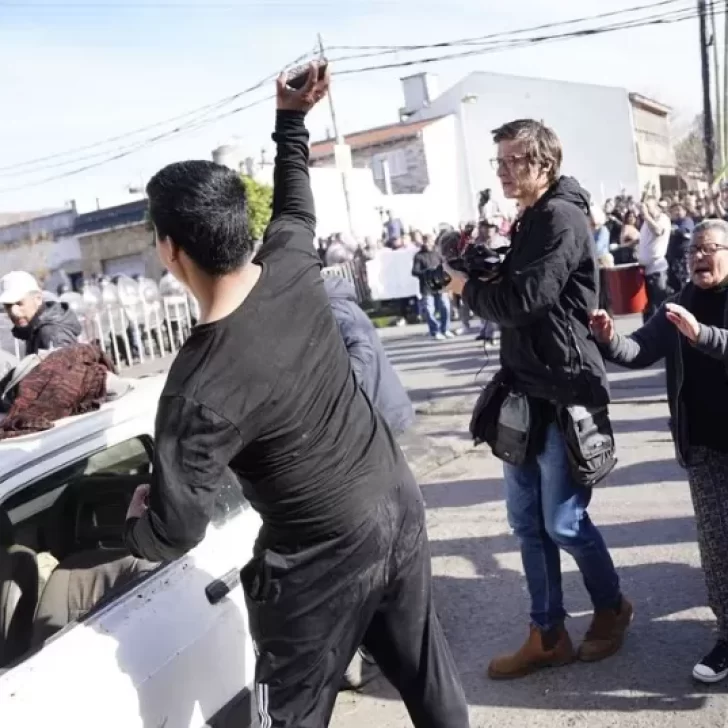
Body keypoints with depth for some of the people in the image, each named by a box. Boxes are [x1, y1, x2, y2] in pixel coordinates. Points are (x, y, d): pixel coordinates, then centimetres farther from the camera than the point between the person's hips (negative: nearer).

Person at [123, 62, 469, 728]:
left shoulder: (200, 387, -26)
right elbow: (295, 201, 14)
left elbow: (176, 532, -19)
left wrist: (137, 520, 4)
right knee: (425, 670, 23)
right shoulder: (292, 266, -10)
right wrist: (292, 119, 27)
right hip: (399, 505, 7)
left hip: (322, 555, -6)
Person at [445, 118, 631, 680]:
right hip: (526, 387, 9)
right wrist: (480, 271, -1)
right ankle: (548, 636, 24)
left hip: (563, 389, -9)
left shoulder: (563, 219, -14)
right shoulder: (530, 221, 17)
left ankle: (612, 608, 29)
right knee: (527, 519, 11)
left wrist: (467, 287, -7)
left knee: (563, 521, 2)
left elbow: (521, 301, -22)